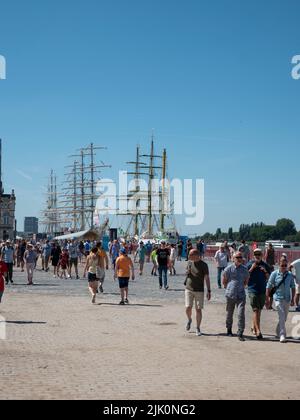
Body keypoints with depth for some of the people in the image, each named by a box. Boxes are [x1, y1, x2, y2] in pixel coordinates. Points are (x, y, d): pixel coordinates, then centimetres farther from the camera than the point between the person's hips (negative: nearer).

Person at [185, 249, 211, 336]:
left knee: (198, 309, -2)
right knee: (188, 307, -7)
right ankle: (189, 320, 24)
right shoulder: (189, 262, 4)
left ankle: (198, 328, 9)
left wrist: (209, 291, -9)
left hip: (199, 290, -2)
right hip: (189, 289, 3)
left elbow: (207, 278, -6)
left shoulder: (203, 265, -7)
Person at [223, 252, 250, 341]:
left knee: (241, 314, -12)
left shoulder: (245, 269, 5)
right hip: (230, 295, 0)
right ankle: (229, 330, 34)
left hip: (241, 295, 0)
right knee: (229, 314, 13)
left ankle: (240, 333, -9)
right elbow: (224, 282, 9)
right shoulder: (229, 269, -2)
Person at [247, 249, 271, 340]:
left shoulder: (265, 265, 7)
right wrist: (252, 268, -13)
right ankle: (258, 331, -14)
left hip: (263, 290, 4)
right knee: (256, 310, -10)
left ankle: (253, 327, 31)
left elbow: (269, 279, 8)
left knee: (259, 310, 14)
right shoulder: (249, 264, -1)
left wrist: (265, 271, -9)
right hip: (253, 290, -4)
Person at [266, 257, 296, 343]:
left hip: (287, 299, 4)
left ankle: (278, 333, 34)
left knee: (284, 318, 14)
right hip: (278, 298, -4)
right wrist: (267, 299, -3)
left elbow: (293, 287, 9)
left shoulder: (290, 275, 2)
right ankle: (282, 336, -11)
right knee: (282, 317, -13)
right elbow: (269, 287, -2)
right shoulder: (274, 274, -6)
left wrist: (293, 299, 6)